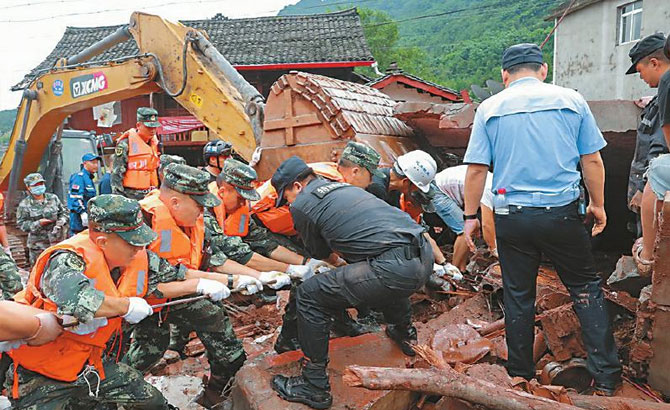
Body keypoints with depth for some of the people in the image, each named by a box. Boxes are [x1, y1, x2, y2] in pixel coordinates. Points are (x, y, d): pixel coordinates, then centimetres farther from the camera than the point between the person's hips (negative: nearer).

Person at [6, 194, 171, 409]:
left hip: (88, 365, 6)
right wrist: (127, 306, -35)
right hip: (39, 376, -6)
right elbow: (73, 297, -48)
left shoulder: (136, 257, -7)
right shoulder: (68, 259, -28)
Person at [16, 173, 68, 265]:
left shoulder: (53, 198, 4)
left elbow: (63, 212, 11)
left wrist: (60, 222, -8)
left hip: (56, 241, 3)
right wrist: (38, 223, -19)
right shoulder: (24, 204, -4)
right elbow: (21, 224, -5)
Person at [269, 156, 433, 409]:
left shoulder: (302, 204, 5)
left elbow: (320, 252, 19)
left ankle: (314, 387, 12)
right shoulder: (343, 187, 27)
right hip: (425, 256, 9)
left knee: (310, 296, 4)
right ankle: (404, 334, 59)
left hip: (396, 269, -8)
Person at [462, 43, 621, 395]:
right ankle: (605, 376, 19)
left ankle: (521, 375, 25)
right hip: (563, 213, 0)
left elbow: (476, 169, -4)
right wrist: (597, 205, 16)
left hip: (512, 217, 0)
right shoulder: (571, 100, 3)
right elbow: (592, 160, 3)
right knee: (586, 288, 16)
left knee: (518, 296, 13)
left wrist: (470, 216, 5)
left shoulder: (489, 108, 1)